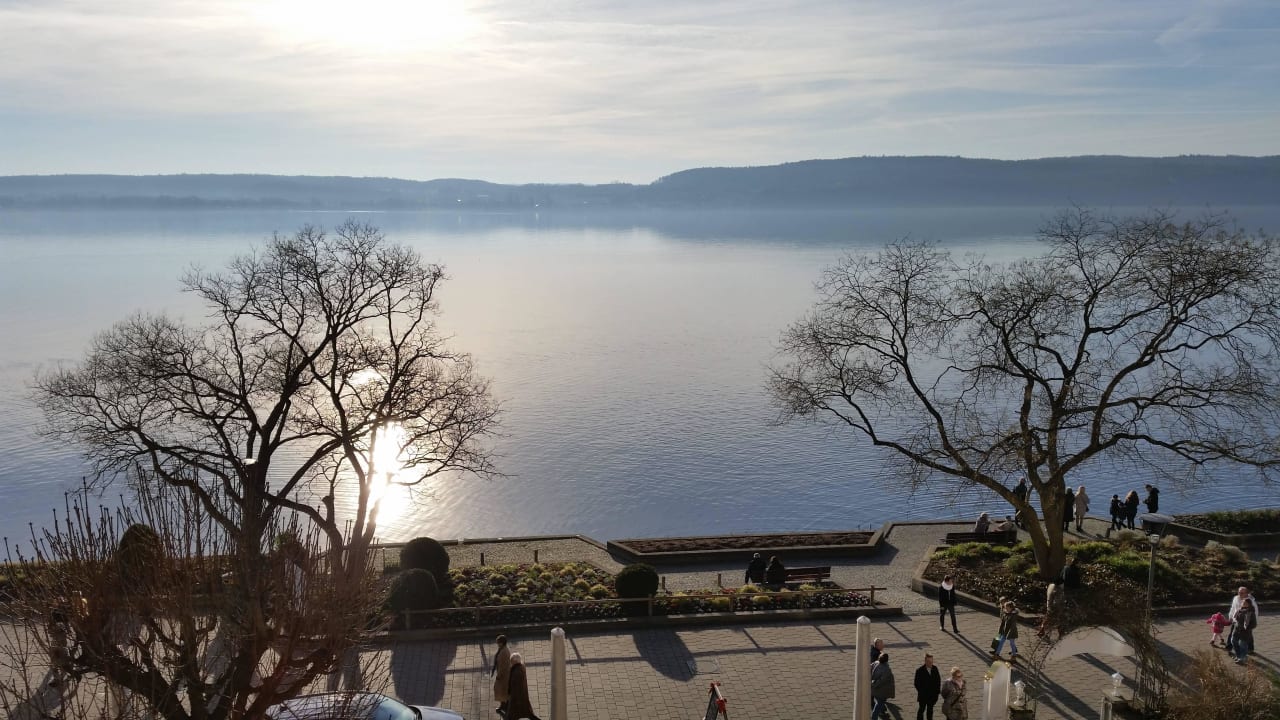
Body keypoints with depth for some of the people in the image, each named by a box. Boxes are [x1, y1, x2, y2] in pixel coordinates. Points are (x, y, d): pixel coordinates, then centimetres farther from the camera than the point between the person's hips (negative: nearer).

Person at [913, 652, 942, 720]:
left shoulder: (935, 668, -5)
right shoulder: (920, 670, -18)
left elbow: (938, 680, 5)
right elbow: (917, 683, -12)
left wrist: (937, 691, -1)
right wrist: (921, 692, -16)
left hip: (932, 694, 4)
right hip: (923, 695, -4)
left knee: (930, 709, 16)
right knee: (922, 709, 12)